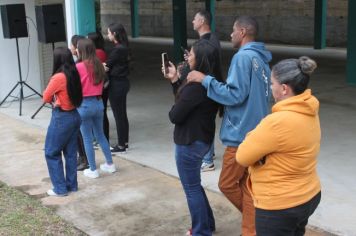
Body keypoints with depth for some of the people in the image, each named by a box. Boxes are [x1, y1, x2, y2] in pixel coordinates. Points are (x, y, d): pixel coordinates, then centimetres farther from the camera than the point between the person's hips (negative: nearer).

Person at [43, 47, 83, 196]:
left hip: (61, 118, -7)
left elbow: (46, 98, -9)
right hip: (74, 116, 7)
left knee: (51, 153, 7)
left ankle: (60, 188, 11)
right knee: (70, 153, 16)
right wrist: (59, 96, 1)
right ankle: (72, 185, 24)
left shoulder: (58, 77, -21)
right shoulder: (74, 74, 0)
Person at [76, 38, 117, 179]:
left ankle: (92, 170, 12)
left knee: (87, 138, 6)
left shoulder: (79, 67, -15)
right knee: (100, 135, 20)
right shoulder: (99, 65, 2)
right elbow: (101, 84, 9)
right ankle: (110, 164, 25)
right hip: (98, 103, 6)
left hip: (84, 105, -6)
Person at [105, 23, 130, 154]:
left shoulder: (118, 49, -20)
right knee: (122, 114, 15)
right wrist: (106, 67, -8)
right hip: (122, 82, 9)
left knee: (118, 115, -1)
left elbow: (107, 65, -13)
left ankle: (121, 145, 7)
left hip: (117, 84, -9)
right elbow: (112, 65, 7)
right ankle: (124, 142, 25)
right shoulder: (123, 47, 9)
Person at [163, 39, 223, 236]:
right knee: (194, 185, 25)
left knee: (192, 188, 7)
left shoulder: (195, 86, -27)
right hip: (203, 138, 10)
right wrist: (175, 80, 6)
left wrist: (174, 95, 1)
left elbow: (175, 116, -20)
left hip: (190, 142, -10)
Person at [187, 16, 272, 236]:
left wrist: (205, 79, -16)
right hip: (256, 132, 9)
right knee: (247, 184, 15)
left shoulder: (243, 57, -17)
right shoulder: (261, 58, 12)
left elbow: (235, 95, -22)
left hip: (242, 134, -9)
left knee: (227, 184, 5)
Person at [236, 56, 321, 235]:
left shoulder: (279, 122, -29)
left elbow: (242, 157, -19)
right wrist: (259, 136, -9)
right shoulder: (308, 112, 0)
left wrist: (254, 136, -3)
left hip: (280, 206, -8)